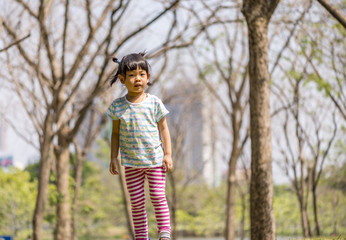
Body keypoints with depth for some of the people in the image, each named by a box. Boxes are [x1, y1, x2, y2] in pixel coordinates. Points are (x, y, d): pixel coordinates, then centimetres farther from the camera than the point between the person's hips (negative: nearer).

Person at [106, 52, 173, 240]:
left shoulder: (154, 103, -3)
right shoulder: (118, 106, 0)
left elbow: (163, 129, 2)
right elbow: (116, 133, 7)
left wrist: (167, 154, -3)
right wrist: (113, 158, 2)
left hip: (155, 160, -1)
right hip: (131, 162, 1)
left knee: (158, 197, -6)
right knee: (137, 202, 5)